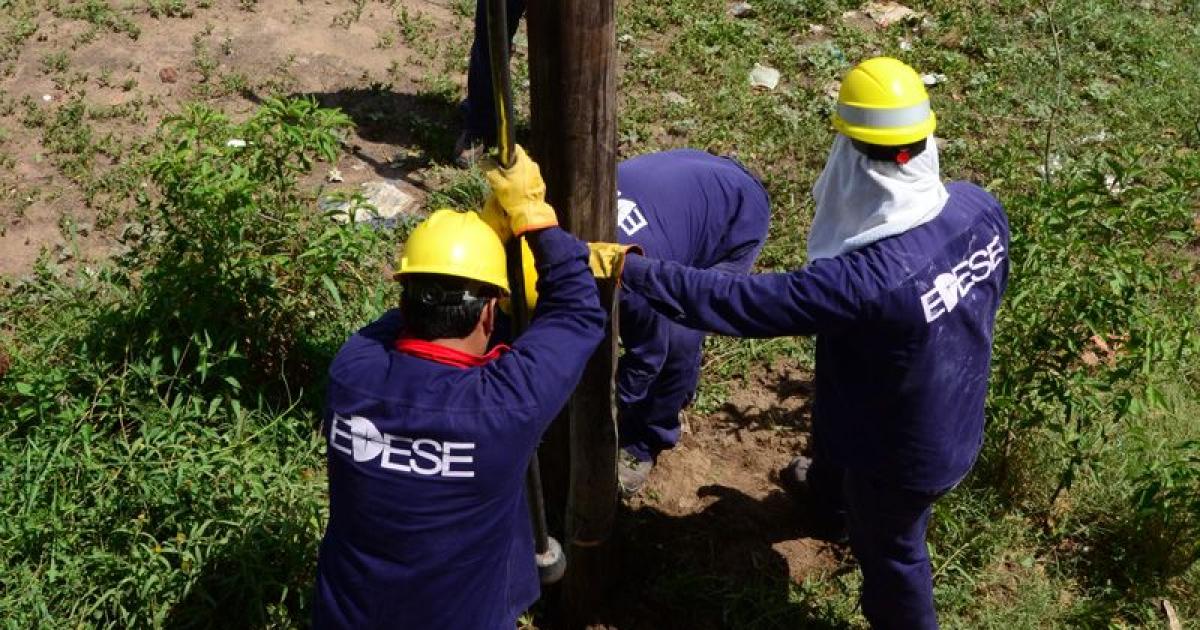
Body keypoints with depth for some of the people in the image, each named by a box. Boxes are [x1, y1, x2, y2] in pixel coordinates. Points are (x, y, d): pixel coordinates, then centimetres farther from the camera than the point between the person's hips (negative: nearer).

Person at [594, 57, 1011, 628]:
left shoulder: (867, 278, -44)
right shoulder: (979, 208, -20)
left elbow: (738, 302, -40)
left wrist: (632, 273, -32)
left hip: (906, 452, -8)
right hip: (957, 415, 8)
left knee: (888, 550, 23)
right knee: (839, 425, 39)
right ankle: (825, 489, 73)